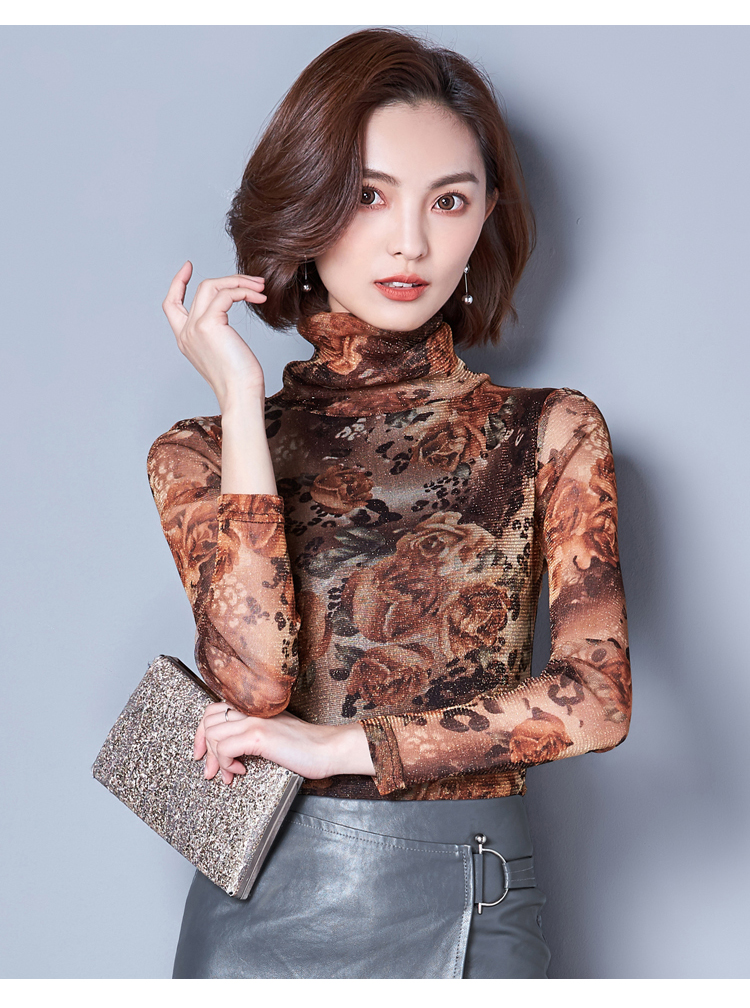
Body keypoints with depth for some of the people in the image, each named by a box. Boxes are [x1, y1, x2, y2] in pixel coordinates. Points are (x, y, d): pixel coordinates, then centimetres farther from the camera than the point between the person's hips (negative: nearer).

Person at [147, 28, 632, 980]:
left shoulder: (550, 432, 2)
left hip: (468, 909, 0)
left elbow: (597, 694, -9)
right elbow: (252, 682, -13)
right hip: (265, 902, 0)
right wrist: (242, 402, -11)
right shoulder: (201, 452, 3)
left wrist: (341, 743, -13)